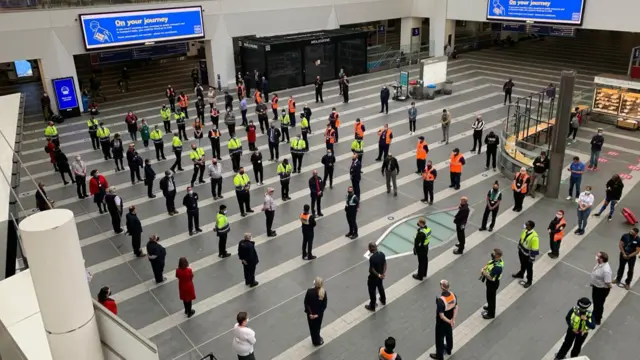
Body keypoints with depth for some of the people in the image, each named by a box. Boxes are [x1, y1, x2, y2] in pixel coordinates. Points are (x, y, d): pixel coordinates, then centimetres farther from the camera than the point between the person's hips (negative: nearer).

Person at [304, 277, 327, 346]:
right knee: (317, 326, 25)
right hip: (319, 313, 1)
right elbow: (324, 305, -17)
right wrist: (318, 314, -12)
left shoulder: (309, 291, -25)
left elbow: (306, 303, -18)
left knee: (312, 327, 24)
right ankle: (317, 341, 44)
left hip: (311, 313, -1)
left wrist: (309, 313, -11)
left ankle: (315, 340, 43)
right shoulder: (324, 292, -22)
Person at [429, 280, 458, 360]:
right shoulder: (453, 295, -16)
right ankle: (449, 349, 54)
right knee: (449, 334, 30)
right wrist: (453, 320, -7)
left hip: (441, 322, -6)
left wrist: (449, 321, -16)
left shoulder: (440, 300, -36)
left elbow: (441, 316, -30)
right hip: (450, 320, 6)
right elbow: (456, 308, -8)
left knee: (440, 338, 16)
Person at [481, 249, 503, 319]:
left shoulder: (497, 266, -39)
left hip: (493, 283, -9)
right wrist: (484, 267, -11)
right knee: (489, 296, 29)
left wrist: (483, 272, -21)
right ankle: (490, 307, 53)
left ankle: (491, 314, 33)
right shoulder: (496, 259, -11)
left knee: (491, 297, 12)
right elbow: (489, 264, 8)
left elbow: (490, 277, -35)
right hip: (490, 282, 9)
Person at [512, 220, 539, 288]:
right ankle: (521, 274, 56)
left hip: (528, 255, -6)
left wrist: (532, 258, -18)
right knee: (522, 265, 31)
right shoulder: (525, 231, -13)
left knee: (529, 268, 16)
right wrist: (519, 248, 17)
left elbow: (535, 249, -26)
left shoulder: (534, 237, -35)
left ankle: (529, 281, 37)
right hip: (522, 251, 6)